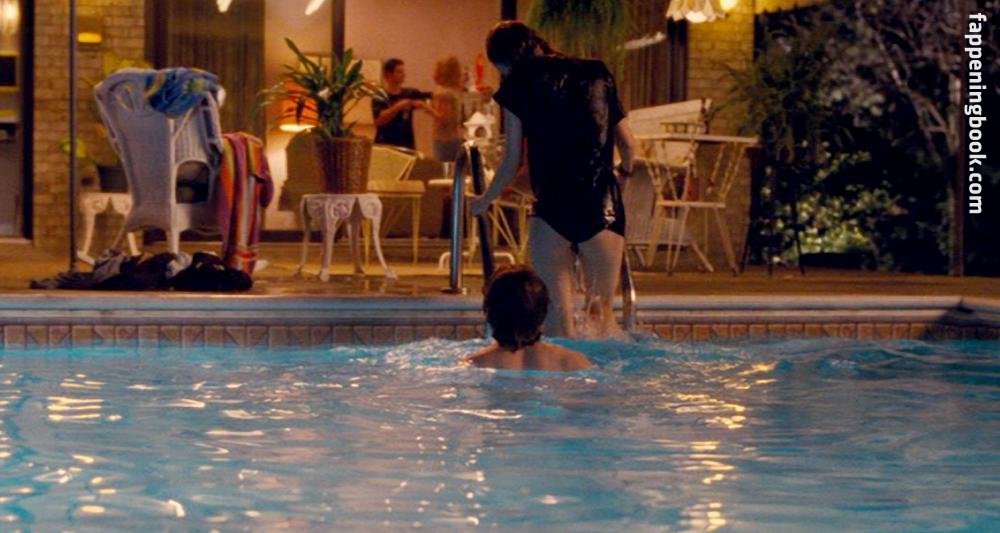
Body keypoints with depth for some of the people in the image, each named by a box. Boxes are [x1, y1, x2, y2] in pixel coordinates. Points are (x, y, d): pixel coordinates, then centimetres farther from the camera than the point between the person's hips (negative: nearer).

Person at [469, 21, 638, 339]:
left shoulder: (518, 85, 3)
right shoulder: (596, 74, 13)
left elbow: (512, 161, 5)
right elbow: (628, 143, 15)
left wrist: (485, 201, 21)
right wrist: (623, 173, 36)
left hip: (553, 208, -3)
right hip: (603, 206, 3)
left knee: (558, 314, 2)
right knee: (602, 311, 11)